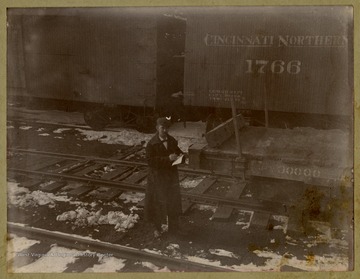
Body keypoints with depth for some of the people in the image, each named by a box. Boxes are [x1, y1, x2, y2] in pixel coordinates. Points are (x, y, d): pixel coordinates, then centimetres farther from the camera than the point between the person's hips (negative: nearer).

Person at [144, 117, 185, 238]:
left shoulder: (172, 141, 3)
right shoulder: (151, 144, -12)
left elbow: (178, 151, 17)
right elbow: (150, 160, -19)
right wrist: (167, 159, -26)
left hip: (172, 176, 5)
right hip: (157, 177, -5)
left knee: (174, 201, 11)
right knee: (157, 202, 6)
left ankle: (173, 227, 29)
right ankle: (157, 228, 25)